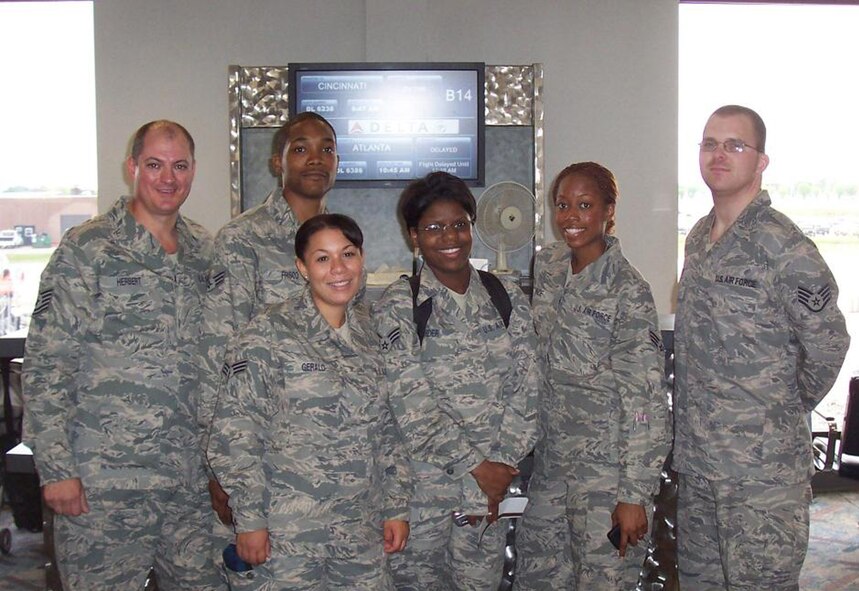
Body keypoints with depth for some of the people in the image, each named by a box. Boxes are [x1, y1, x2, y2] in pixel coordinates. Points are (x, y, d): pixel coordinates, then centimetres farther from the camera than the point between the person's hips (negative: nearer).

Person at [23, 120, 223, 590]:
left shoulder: (205, 251, 10)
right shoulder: (86, 249, -7)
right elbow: (45, 365, -9)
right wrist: (56, 469, -13)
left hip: (191, 482, 5)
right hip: (102, 484, -5)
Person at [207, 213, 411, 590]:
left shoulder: (371, 332, 9)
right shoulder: (269, 333, -8)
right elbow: (234, 434, -11)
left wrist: (396, 506, 9)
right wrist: (249, 520, -13)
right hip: (287, 533, -5)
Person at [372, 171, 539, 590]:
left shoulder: (507, 297, 6)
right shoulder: (396, 307, -5)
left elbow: (525, 389, 2)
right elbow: (411, 404, -11)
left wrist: (502, 466, -7)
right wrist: (474, 466, -13)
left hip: (492, 481, 3)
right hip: (424, 482, -3)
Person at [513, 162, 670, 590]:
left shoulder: (627, 290, -16)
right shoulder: (547, 265, 5)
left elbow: (645, 398, -17)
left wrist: (635, 495, -19)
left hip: (608, 466, -7)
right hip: (552, 457, 7)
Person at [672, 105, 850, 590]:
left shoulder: (782, 245, -15)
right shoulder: (699, 239, 11)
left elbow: (828, 345, -12)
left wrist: (790, 407, 0)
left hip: (763, 469, -8)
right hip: (696, 460, 8)